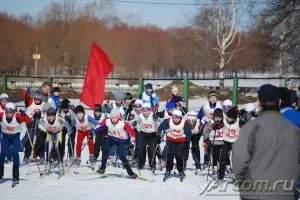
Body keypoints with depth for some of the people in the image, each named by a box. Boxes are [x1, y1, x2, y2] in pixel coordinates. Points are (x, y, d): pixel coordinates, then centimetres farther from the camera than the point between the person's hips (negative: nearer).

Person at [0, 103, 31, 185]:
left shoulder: (18, 116, -26)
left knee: (15, 153, -12)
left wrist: (24, 115, -50)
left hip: (15, 136, -2)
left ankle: (15, 177, -6)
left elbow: (28, 121, -32)